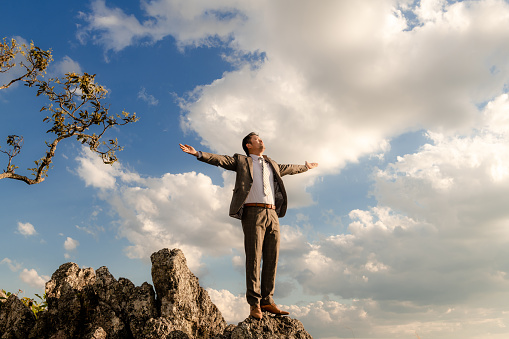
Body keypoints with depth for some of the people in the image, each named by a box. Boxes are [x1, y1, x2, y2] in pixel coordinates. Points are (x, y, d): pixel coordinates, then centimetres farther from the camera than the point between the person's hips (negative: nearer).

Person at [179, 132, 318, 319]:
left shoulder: (272, 164, 28)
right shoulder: (241, 161, 14)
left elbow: (288, 168, 44)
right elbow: (220, 160, 3)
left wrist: (305, 167, 58)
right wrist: (198, 153, -10)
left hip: (272, 215, 5)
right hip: (253, 213, -5)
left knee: (271, 260, 1)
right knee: (254, 259, -7)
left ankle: (267, 301, 7)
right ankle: (254, 304, -4)